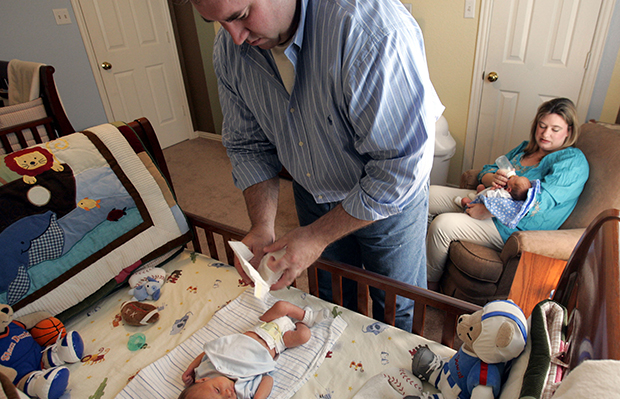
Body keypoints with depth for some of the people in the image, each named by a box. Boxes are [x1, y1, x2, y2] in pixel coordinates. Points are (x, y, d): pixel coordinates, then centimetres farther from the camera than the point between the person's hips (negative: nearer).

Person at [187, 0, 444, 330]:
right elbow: (247, 145, -3)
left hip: (389, 199, -4)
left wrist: (319, 236, -25)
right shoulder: (230, 49, -14)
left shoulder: (372, 31, -36)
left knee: (398, 312, 17)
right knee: (333, 302, 25)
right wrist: (262, 226, -15)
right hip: (313, 193, 5)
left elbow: (401, 167, -32)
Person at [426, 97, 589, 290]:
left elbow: (539, 201, -24)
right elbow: (486, 171, 13)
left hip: (511, 228, -9)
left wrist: (487, 210, -25)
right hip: (490, 201, 9)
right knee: (428, 195, -1)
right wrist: (493, 178, -14)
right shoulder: (526, 147, 14)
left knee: (442, 224, -28)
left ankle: (430, 283, -6)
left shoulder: (573, 161, -10)